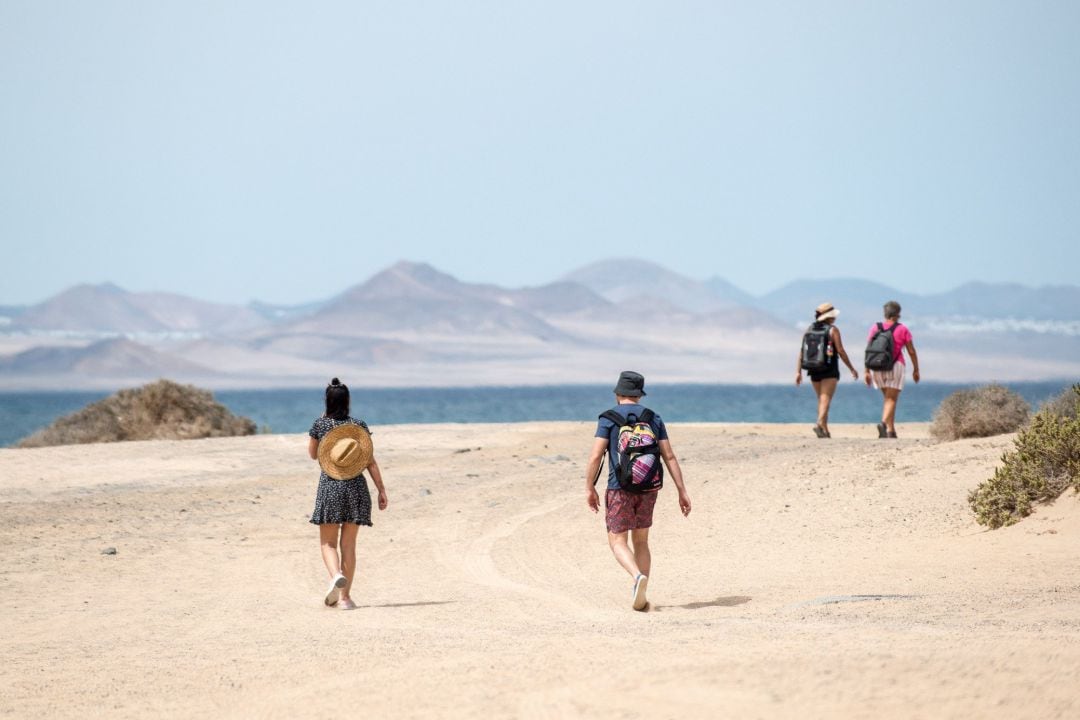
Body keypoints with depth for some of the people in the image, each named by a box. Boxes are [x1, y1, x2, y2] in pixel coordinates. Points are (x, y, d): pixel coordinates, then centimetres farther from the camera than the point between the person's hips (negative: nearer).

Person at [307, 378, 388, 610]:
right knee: (348, 544, 8)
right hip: (356, 488, 2)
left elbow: (313, 454, 12)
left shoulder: (320, 424, -4)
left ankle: (336, 576, -23)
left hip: (329, 487, -2)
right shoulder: (359, 426, -1)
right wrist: (381, 490, 2)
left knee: (328, 542, 7)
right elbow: (371, 462, -2)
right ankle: (345, 596, 8)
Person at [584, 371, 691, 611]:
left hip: (620, 488, -4)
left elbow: (596, 456, -10)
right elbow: (669, 456, 3)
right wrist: (682, 491, 3)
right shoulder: (654, 418, 8)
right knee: (640, 541, 15)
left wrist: (589, 488, -1)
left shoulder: (608, 418, -3)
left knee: (618, 541, 1)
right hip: (648, 489, 4)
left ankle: (638, 576, -28)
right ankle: (641, 598, 9)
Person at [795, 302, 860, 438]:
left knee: (821, 399, 16)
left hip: (814, 370, 5)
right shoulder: (833, 330, -6)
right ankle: (820, 424, -30)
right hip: (829, 371, -5)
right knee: (825, 399, -10)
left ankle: (825, 430, 19)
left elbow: (802, 352, 2)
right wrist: (852, 369, 0)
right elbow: (840, 351, -8)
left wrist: (798, 371, 2)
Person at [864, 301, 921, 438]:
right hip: (895, 366, -4)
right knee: (891, 399, -5)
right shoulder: (902, 329, -1)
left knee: (887, 398, 18)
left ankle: (890, 430, 17)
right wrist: (916, 369, 11)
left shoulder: (875, 328, 6)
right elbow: (911, 351, 0)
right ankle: (884, 423, -29)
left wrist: (867, 371, 6)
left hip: (877, 367, 4)